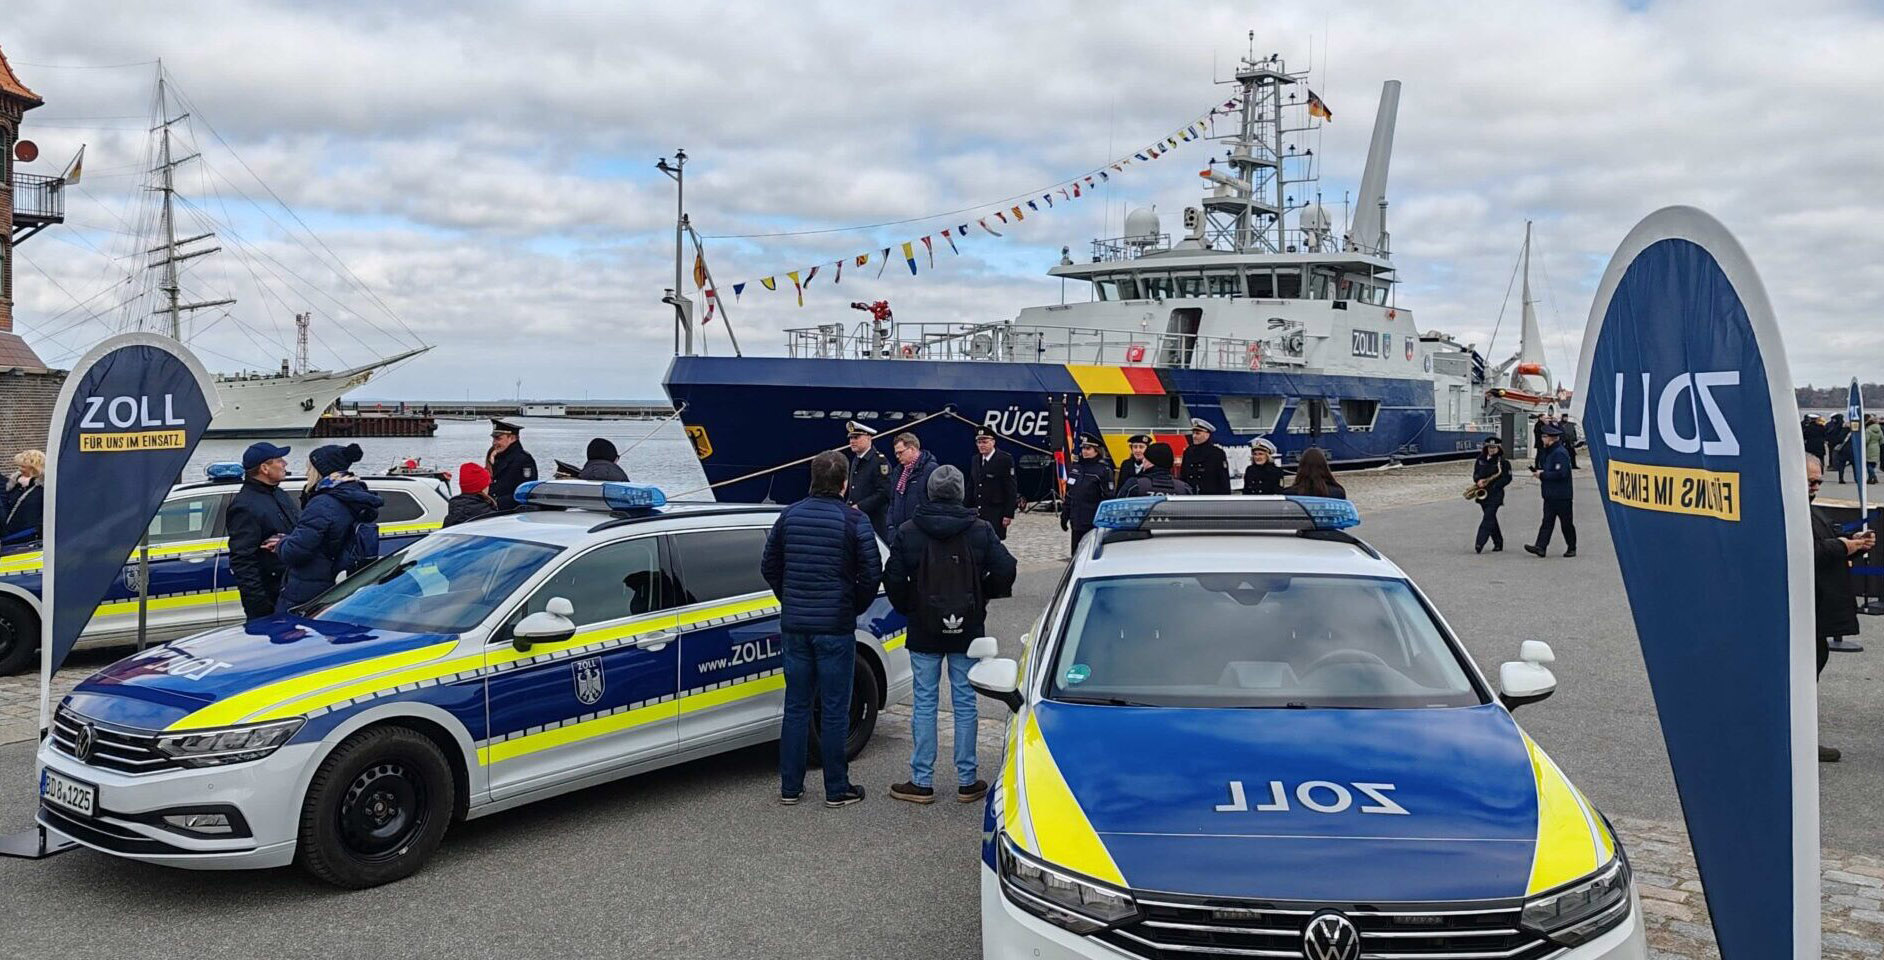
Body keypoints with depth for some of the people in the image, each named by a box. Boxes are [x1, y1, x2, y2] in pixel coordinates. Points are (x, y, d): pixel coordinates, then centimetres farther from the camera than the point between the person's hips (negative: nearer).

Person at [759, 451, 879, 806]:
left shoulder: (790, 515, 4)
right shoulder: (854, 520, -9)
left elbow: (769, 567, 9)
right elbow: (872, 573, -10)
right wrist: (856, 608, 6)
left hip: (795, 624, 4)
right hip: (836, 627, -4)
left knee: (796, 707, 12)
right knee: (835, 710, 4)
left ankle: (790, 787, 17)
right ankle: (837, 789, 12)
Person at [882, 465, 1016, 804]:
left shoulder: (908, 532, -5)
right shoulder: (981, 530, -4)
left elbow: (893, 579, -8)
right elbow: (1005, 570, -10)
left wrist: (908, 608, 9)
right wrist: (984, 595, 8)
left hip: (924, 633, 0)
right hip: (968, 633, 1)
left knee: (924, 703, 6)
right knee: (965, 703, 8)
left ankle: (922, 781, 9)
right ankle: (967, 781, 13)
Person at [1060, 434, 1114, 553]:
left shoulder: (1103, 469, -7)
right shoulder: (1075, 466, 12)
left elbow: (1108, 496, -10)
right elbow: (1069, 493, 19)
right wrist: (1064, 515, 17)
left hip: (1094, 524, -6)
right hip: (1076, 523, 6)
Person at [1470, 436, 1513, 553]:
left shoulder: (1503, 462, -4)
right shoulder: (1481, 459, 10)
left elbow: (1507, 478, -5)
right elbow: (1475, 473, 14)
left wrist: (1493, 485, -16)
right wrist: (1478, 481, -9)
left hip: (1495, 494, -6)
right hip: (1483, 493, 6)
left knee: (1488, 518, -14)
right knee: (1491, 518, 13)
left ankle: (1479, 544, -22)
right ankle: (1498, 543, 25)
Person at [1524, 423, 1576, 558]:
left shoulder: (1560, 453, -18)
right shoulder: (1548, 452, 14)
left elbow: (1560, 473, -27)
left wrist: (1543, 475, -19)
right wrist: (1538, 471, 5)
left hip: (1561, 495, -9)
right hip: (1550, 494, 9)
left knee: (1566, 522, 4)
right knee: (1547, 521, 1)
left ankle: (1571, 548, 16)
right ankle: (1541, 547, -6)